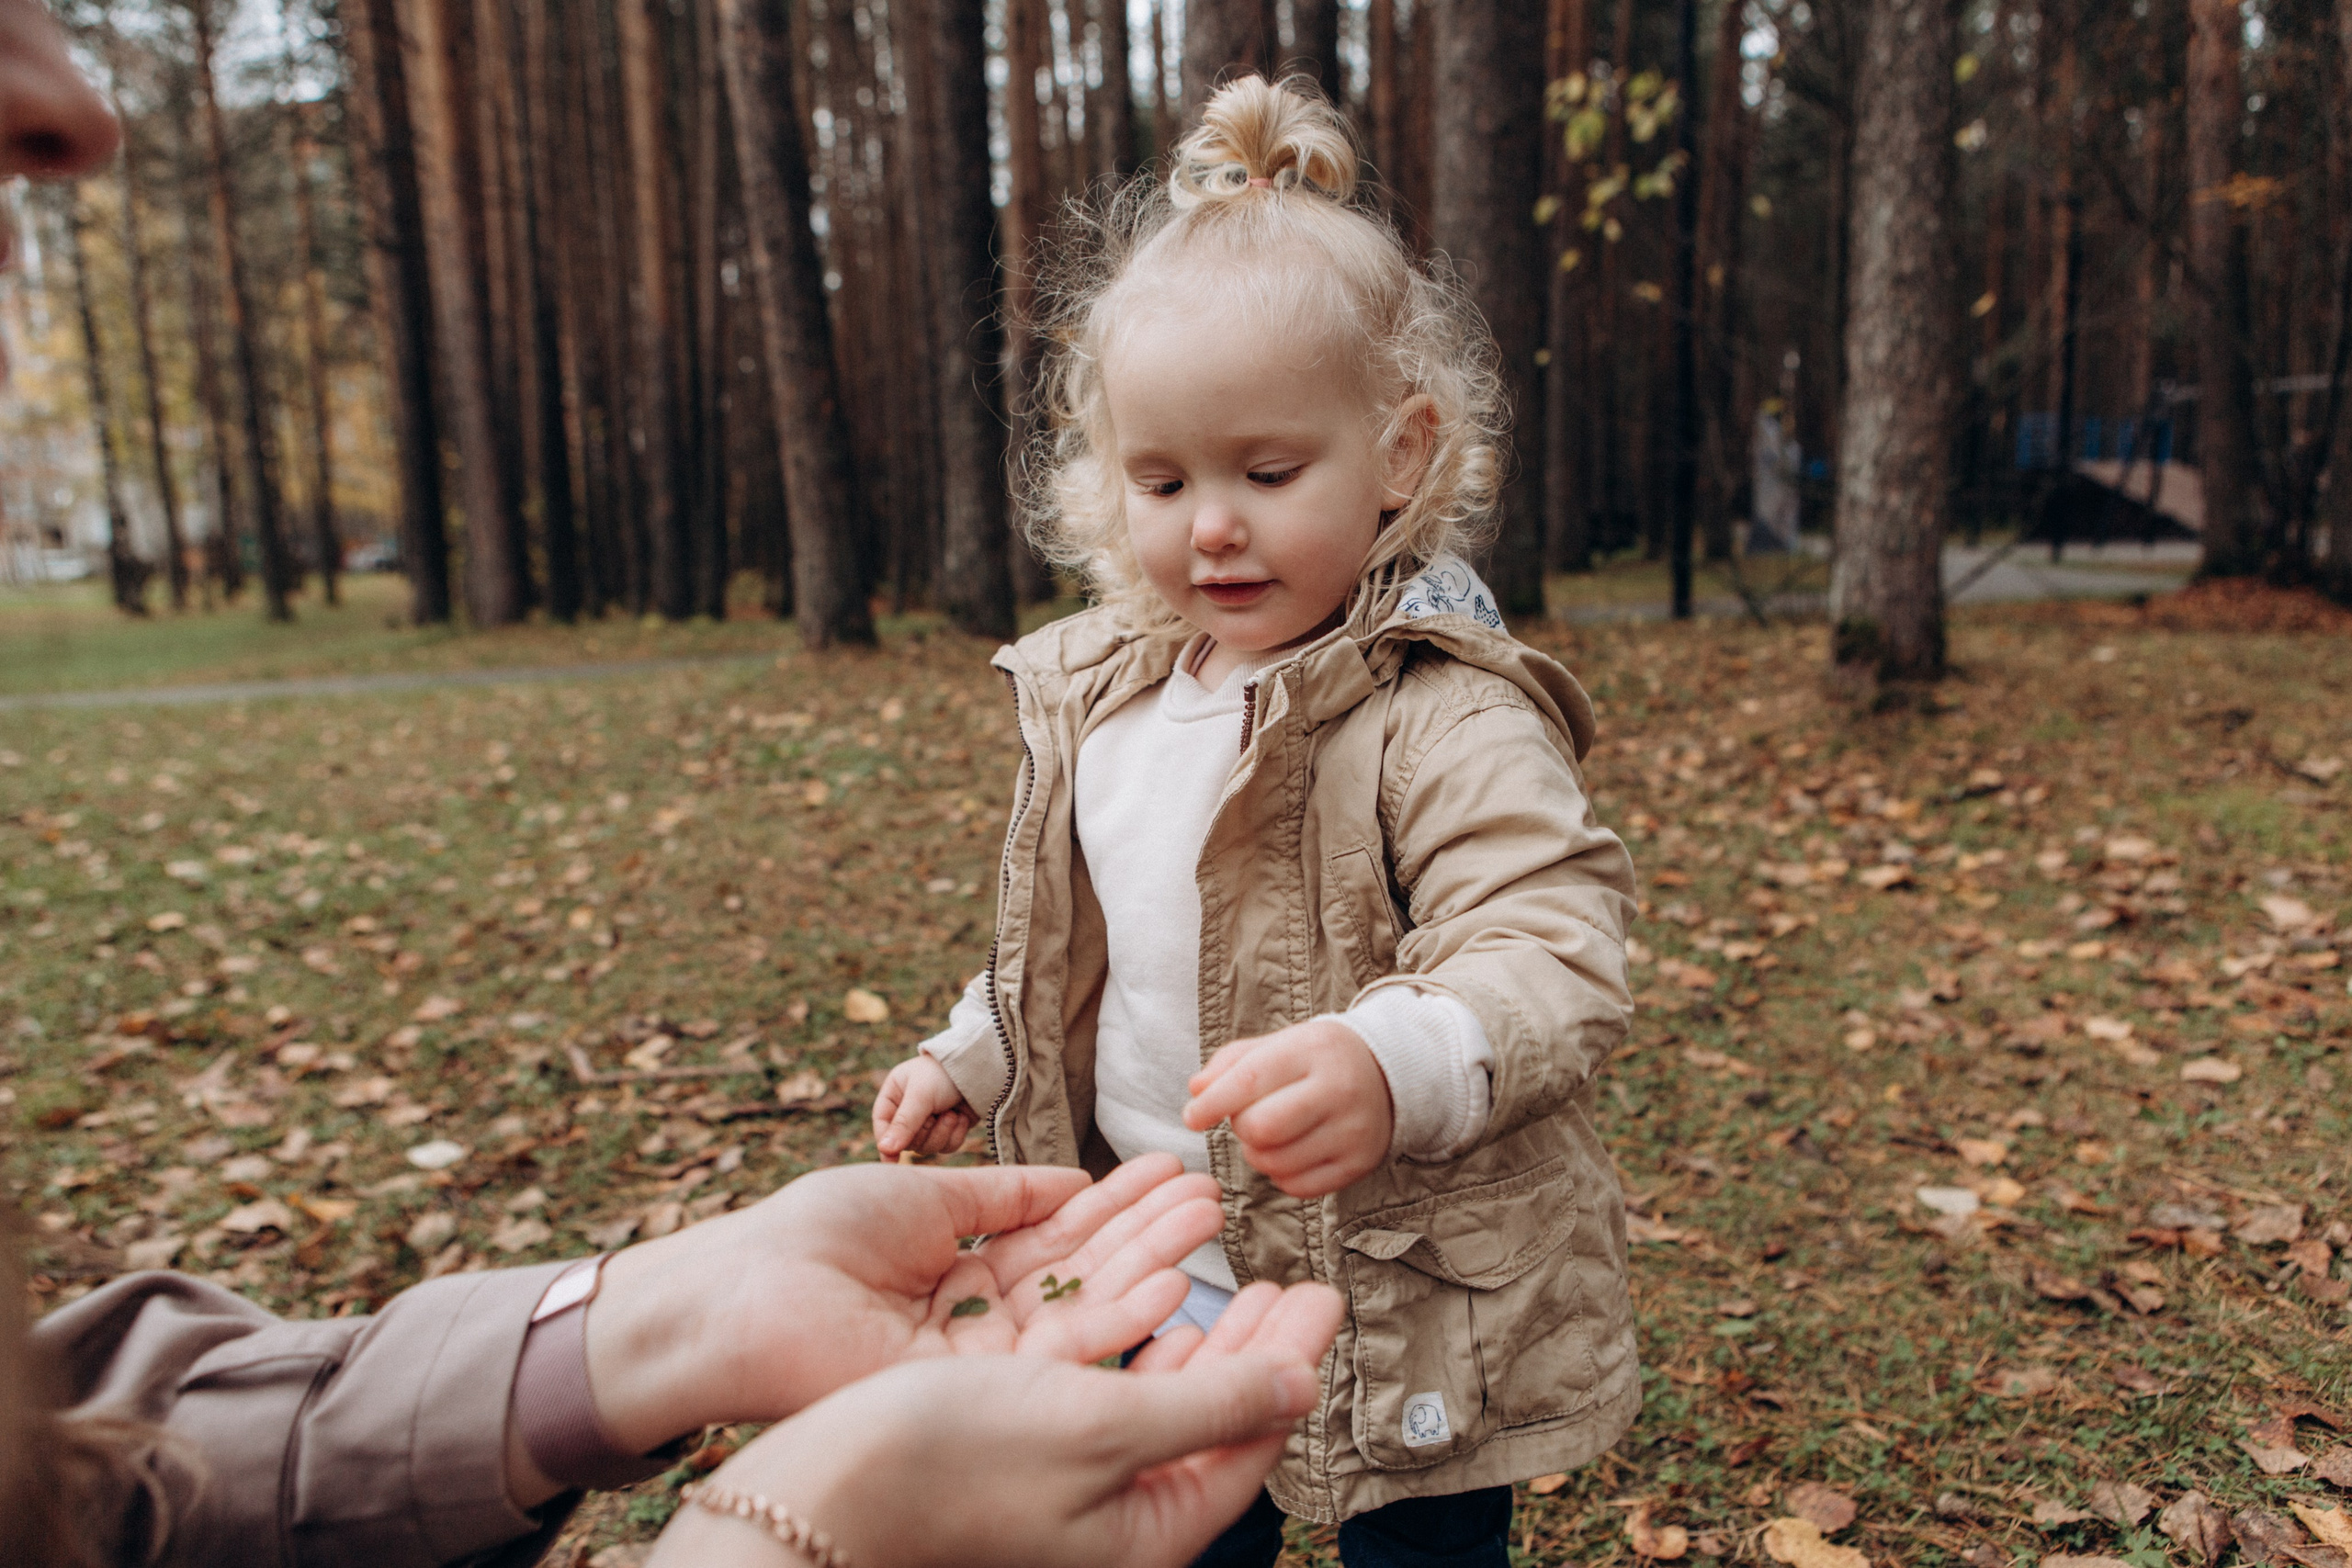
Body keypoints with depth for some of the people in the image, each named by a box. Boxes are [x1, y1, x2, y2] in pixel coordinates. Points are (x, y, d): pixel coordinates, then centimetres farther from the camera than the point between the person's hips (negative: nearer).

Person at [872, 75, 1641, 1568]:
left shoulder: (1448, 715, -22)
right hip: (1167, 1280, 7)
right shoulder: (1101, 698, 1)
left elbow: (1555, 955, -32)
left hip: (1410, 1318, -6)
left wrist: (1394, 1064, -49)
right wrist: (971, 1055, 11)